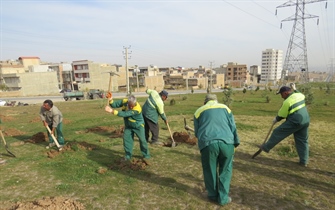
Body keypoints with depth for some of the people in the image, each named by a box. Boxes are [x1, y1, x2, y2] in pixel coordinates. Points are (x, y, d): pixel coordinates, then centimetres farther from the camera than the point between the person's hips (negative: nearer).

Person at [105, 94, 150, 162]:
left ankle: (146, 156, 12)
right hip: (128, 126, 5)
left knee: (142, 140, -3)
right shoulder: (124, 101, -20)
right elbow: (115, 104, -14)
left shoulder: (137, 109, -39)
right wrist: (111, 100, -36)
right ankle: (128, 155, 17)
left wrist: (112, 111, -47)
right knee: (126, 138, 2)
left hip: (138, 125, -5)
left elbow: (124, 114, -42)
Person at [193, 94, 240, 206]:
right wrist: (235, 143, 23)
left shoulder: (199, 111, 20)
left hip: (208, 144, -1)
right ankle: (223, 198, 23)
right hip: (226, 143, 1)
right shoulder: (225, 108, 22)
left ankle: (213, 195, 32)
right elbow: (233, 127, 17)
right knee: (225, 170, 18)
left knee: (210, 170, 19)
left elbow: (196, 133, 23)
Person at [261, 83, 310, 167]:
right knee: (302, 141, 13)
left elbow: (281, 115, -8)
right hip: (305, 121, 8)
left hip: (294, 122, -8)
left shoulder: (287, 102, -15)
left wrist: (276, 120, 11)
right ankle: (304, 161, 18)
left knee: (278, 133, 5)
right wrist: (295, 89, 41)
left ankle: (266, 147, 14)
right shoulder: (299, 95, 6)